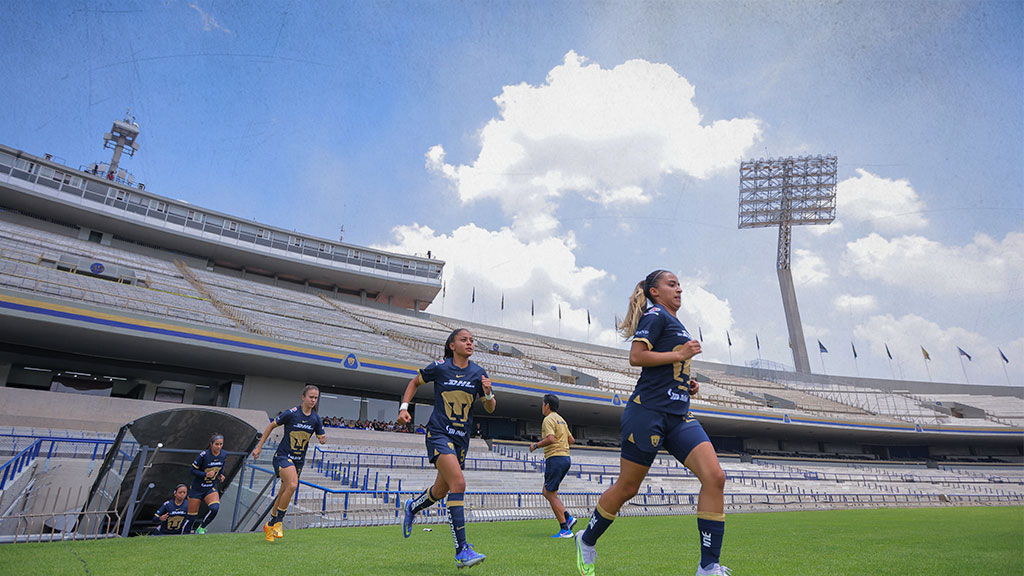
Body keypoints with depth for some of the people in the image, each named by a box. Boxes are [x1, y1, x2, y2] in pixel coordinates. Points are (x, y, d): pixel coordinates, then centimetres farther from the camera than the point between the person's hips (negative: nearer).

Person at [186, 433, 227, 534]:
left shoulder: (223, 455, -4)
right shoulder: (204, 455, -20)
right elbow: (192, 470, -15)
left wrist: (220, 476, -1)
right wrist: (206, 474, -27)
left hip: (211, 488, 3)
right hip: (197, 488, -3)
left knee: (215, 508, -22)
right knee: (192, 516, 3)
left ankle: (201, 528, 1)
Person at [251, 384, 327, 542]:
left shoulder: (315, 418, -1)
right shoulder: (291, 413, -13)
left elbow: (321, 437, 7)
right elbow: (271, 425, -2)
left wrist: (322, 439, -17)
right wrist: (259, 447, 0)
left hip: (299, 460, 5)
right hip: (283, 456, -5)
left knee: (284, 494, 10)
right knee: (292, 485, -26)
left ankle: (270, 524, 31)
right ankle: (278, 521, -8)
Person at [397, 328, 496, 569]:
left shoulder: (478, 373, 1)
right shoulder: (440, 367, -7)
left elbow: (490, 408, 5)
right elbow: (415, 382, 10)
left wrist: (488, 394, -16)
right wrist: (404, 407, -2)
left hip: (461, 438, 5)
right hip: (439, 433, -5)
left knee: (441, 490, 15)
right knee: (458, 483, -22)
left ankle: (413, 506, 49)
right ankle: (461, 551, -18)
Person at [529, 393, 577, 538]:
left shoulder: (548, 419, -9)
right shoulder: (561, 420, 19)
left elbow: (550, 439, -23)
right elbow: (571, 440, 22)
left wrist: (536, 445, -10)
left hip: (555, 458, -9)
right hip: (566, 458, 9)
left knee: (551, 494, -4)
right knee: (546, 492, 16)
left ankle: (565, 530, -6)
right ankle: (568, 518, 7)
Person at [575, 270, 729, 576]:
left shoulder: (675, 323, 24)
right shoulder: (655, 315, -3)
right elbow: (636, 357, -16)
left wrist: (686, 385, 16)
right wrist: (680, 355, -12)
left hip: (678, 415, 8)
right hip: (648, 412, -8)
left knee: (714, 476, -11)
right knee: (627, 487, 2)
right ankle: (587, 540, 27)